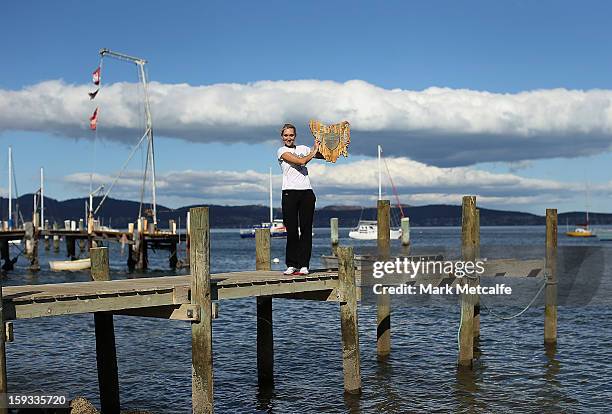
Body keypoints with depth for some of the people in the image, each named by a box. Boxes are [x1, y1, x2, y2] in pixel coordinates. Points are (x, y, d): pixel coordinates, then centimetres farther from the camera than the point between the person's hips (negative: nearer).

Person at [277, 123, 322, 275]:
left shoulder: (302, 148, 18)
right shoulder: (282, 151, 5)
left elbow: (325, 155, 17)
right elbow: (300, 161, -9)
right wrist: (313, 151, 2)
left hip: (306, 192, 3)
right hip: (290, 193, -3)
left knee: (306, 229, 0)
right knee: (291, 230, -3)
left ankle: (303, 265, 2)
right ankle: (291, 265, 4)